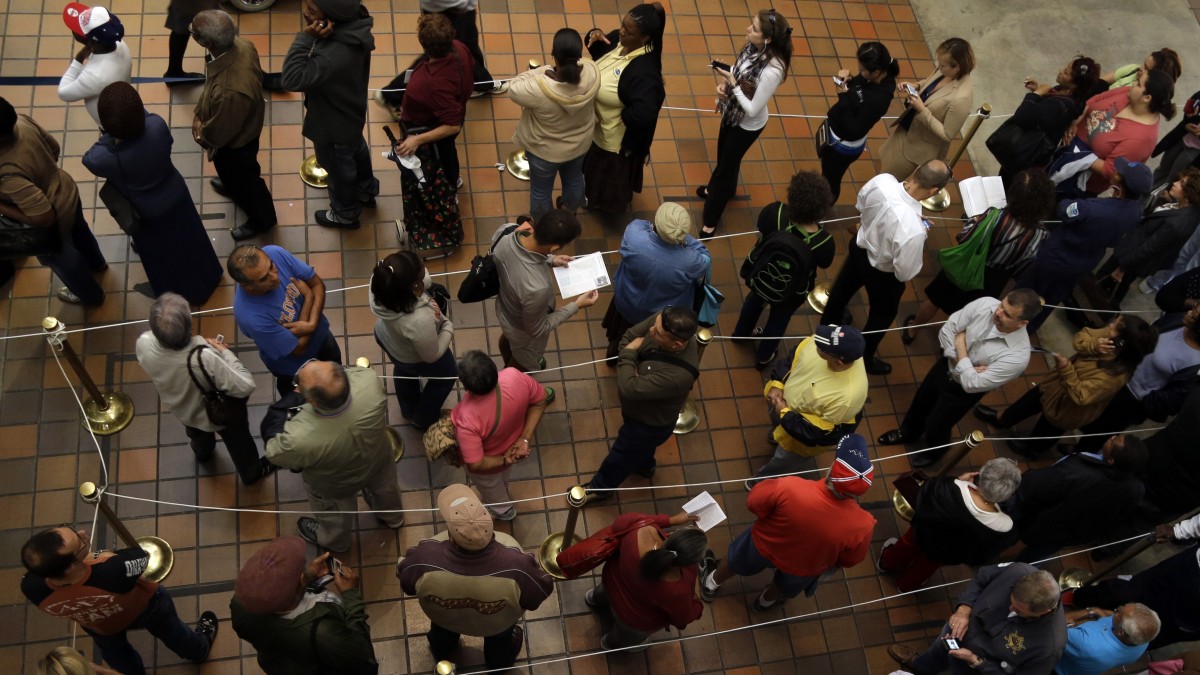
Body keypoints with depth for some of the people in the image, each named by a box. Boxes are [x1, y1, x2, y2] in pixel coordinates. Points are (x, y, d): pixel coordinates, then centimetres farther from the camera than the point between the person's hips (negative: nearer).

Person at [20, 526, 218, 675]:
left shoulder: (31, 587, -42)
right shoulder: (114, 572, -53)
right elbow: (141, 556, -27)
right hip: (144, 607, -2)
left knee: (118, 657, 37)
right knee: (170, 630, 34)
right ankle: (198, 650, 65)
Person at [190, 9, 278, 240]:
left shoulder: (230, 91, -48)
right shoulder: (241, 46, -24)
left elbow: (220, 133, -28)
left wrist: (202, 135, -8)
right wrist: (198, 114, -1)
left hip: (234, 143, -7)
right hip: (245, 127, 7)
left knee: (243, 178, 23)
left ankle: (262, 218, 50)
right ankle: (234, 187, 68)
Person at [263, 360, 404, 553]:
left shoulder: (300, 439, -47)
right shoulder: (370, 381, -41)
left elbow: (275, 452, -21)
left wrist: (286, 402, -15)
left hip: (335, 485, -3)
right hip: (378, 460, 3)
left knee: (335, 516, 33)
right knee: (383, 486, 38)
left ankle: (334, 541, 66)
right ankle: (392, 516, 70)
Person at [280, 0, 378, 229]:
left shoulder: (335, 56, -47)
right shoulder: (352, 28, -19)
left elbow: (292, 79, -44)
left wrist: (305, 37, -45)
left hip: (334, 125, -8)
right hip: (351, 112, 8)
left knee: (339, 170, 21)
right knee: (357, 152, 35)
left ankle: (345, 215, 50)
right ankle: (366, 191, 64)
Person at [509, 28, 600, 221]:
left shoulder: (539, 88, -42)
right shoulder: (592, 73, -29)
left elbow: (513, 89, -20)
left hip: (545, 149, -4)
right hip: (579, 144, 4)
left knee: (541, 190, 24)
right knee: (574, 179, 33)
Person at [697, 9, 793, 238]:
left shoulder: (771, 71, -40)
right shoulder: (753, 48, -18)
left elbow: (752, 110, -32)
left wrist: (732, 83, -33)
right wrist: (724, 83, -16)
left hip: (748, 125, -7)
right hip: (732, 113, 7)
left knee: (728, 163, 12)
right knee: (723, 156, 30)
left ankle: (710, 221, 34)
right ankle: (715, 189, 62)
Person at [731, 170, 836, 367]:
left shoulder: (774, 213, -37)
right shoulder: (824, 242, -38)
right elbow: (825, 265, -13)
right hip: (791, 294, -2)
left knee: (754, 300, 38)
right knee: (779, 319, 33)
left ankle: (741, 332, 68)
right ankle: (763, 356, 60)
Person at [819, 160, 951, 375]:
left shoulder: (882, 180, -28)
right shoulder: (913, 230, -44)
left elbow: (860, 206, -5)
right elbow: (905, 273, -27)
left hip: (859, 247, 6)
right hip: (883, 273, -6)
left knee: (842, 289, 35)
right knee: (882, 315, 27)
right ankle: (863, 360, 52)